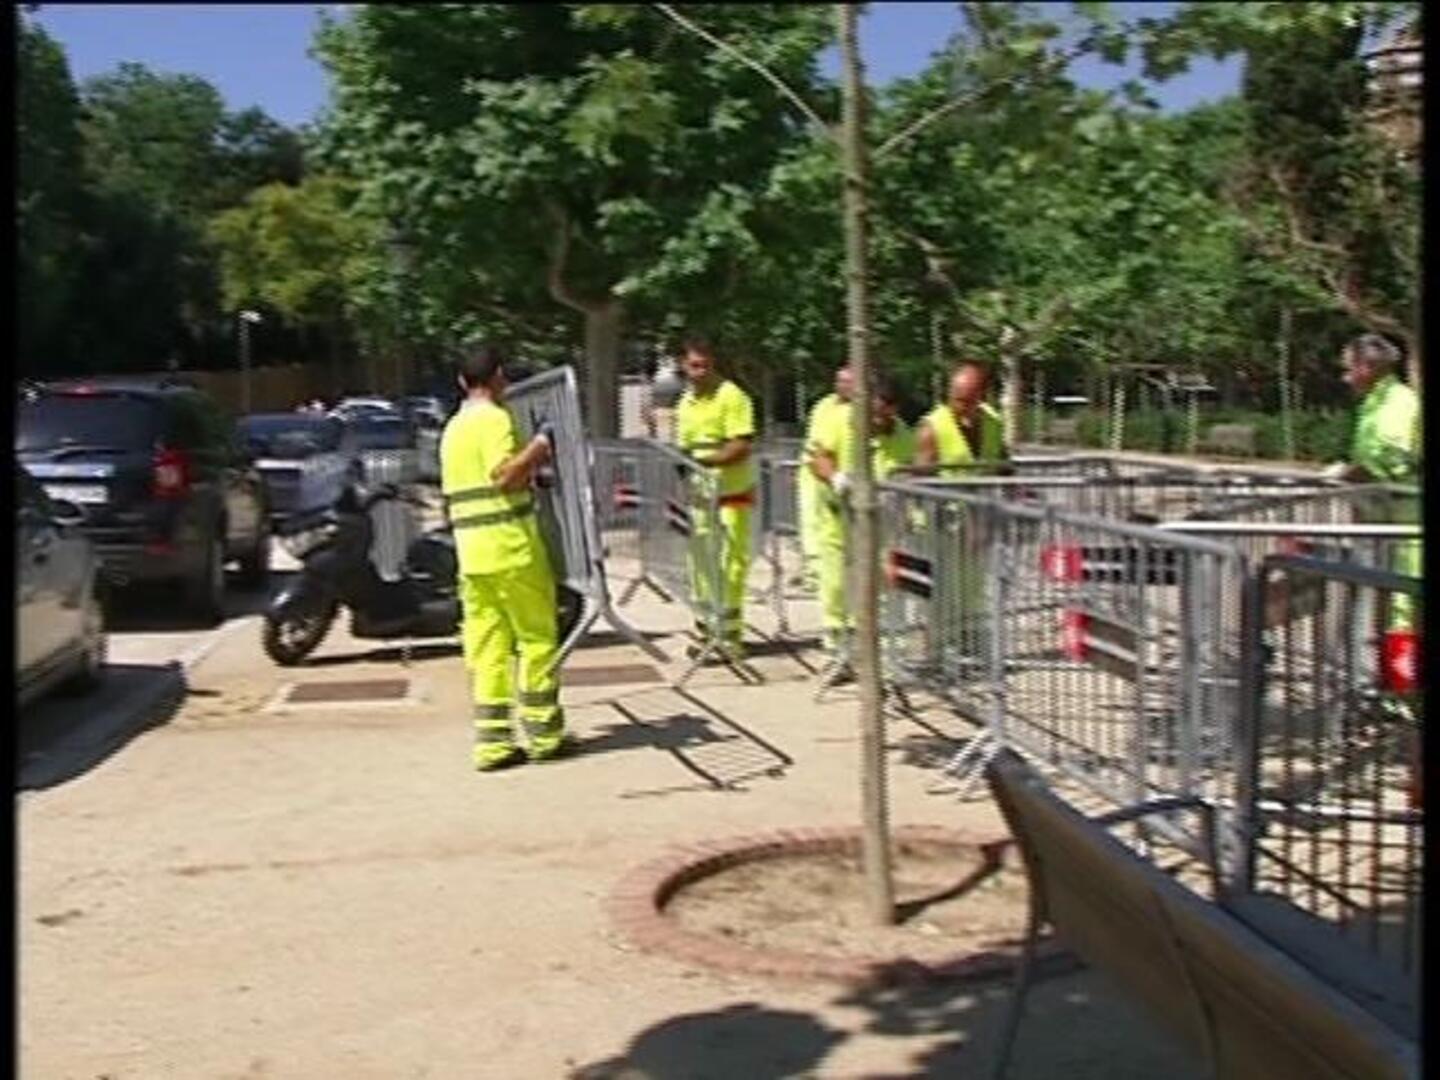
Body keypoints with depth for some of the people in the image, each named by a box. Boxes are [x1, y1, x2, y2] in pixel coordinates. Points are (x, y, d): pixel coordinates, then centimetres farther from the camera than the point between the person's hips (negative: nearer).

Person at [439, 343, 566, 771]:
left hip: (470, 550, 8)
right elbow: (505, 475, -21)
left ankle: (492, 740, 6)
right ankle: (544, 732, 8)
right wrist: (540, 446, -11)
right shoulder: (495, 419, -8)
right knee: (537, 638, 3)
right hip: (511, 546, -7)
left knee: (486, 646, 7)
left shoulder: (452, 429, 17)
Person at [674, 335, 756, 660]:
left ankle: (730, 632, 3)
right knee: (699, 561, 8)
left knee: (731, 562, -5)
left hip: (732, 493, -6)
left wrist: (707, 461, -26)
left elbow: (741, 447, -17)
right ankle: (707, 628, 19)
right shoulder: (685, 402, 12)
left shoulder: (732, 396, -9)